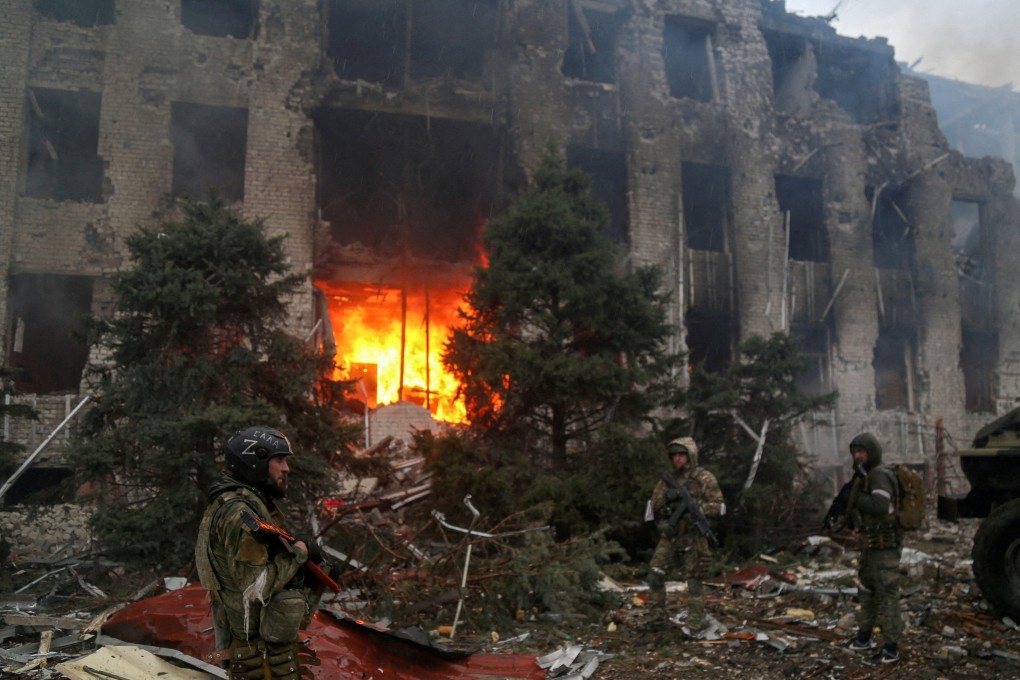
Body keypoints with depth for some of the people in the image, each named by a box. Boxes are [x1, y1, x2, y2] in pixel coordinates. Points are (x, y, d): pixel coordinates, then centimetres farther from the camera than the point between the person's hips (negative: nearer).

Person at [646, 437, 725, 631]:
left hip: (692, 538, -5)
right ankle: (658, 618, 15)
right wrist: (666, 496, -14)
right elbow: (653, 506, 6)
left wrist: (694, 505, -21)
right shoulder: (668, 479, 9)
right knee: (655, 576, 1)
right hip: (669, 537, 5)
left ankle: (695, 626, 10)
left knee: (693, 582, 0)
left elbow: (720, 507, -9)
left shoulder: (704, 478, -6)